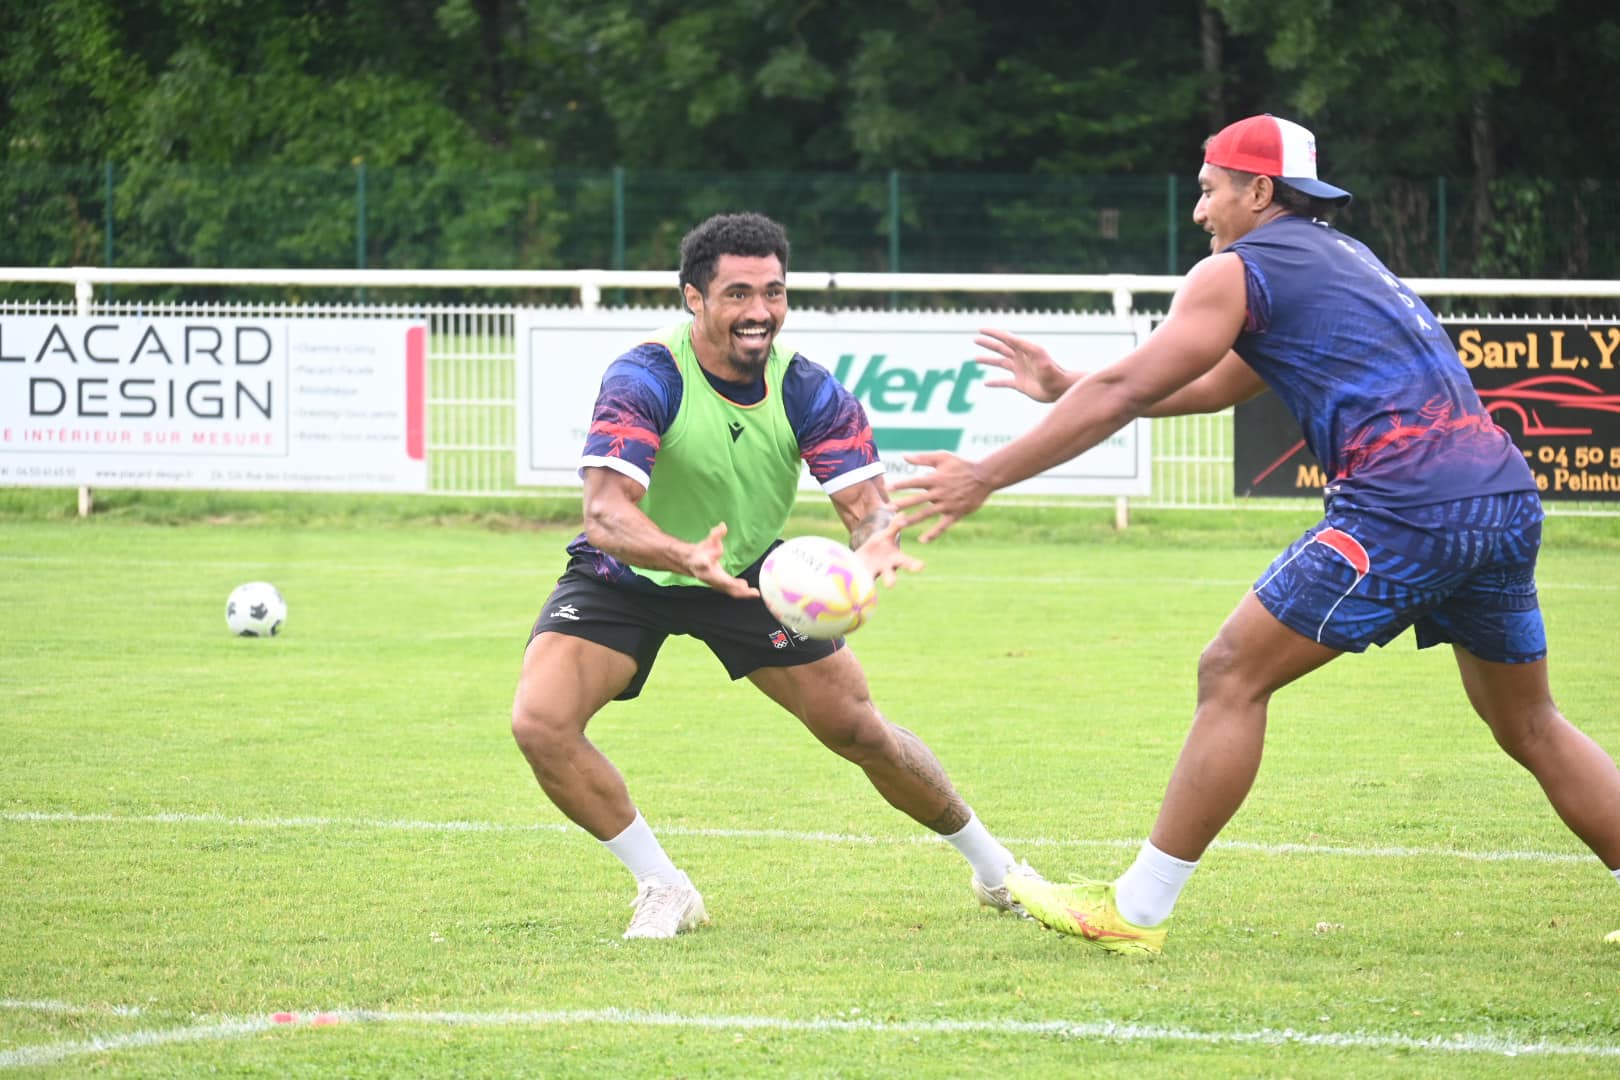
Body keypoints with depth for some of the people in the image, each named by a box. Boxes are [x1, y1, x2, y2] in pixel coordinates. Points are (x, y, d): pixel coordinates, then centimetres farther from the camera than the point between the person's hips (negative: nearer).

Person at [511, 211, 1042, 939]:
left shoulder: (809, 393, -18)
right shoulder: (645, 381, -30)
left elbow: (869, 504, -23)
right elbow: (604, 512, -41)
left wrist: (877, 541, -50)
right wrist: (688, 558, -61)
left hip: (752, 572, 2)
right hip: (625, 576, -2)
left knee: (859, 730, 2)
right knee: (539, 722, -25)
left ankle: (993, 866, 26)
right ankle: (663, 890, -8)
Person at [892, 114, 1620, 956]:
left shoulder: (1239, 271, 3)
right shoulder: (1337, 258, 29)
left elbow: (1123, 395, 1)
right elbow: (1216, 388, 37)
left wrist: (984, 477, 6)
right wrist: (1066, 385, 39)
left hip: (1405, 502, -8)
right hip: (1503, 497, 8)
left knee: (1233, 676, 0)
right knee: (1529, 726, 20)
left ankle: (1136, 910, 2)